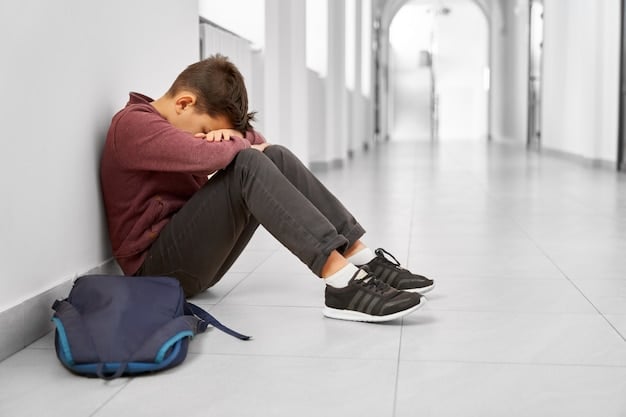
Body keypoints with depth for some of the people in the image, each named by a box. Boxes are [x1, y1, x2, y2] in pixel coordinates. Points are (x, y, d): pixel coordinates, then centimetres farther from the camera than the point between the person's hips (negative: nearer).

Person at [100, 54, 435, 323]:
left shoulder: (176, 123, 15)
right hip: (156, 265, -9)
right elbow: (206, 155, -30)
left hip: (196, 260, 9)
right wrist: (239, 146, -9)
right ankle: (341, 283, -37)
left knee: (276, 157, -6)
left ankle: (363, 260, -15)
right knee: (246, 165, -27)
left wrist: (231, 135, -10)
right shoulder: (132, 123, -13)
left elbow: (256, 140, 13)